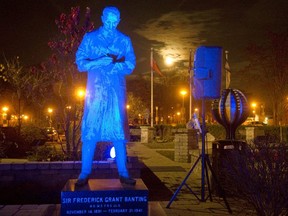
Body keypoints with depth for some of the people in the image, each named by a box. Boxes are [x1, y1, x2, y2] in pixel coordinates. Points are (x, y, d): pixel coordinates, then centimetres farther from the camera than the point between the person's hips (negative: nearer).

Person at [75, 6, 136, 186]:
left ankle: (123, 173, 7)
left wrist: (108, 64, -12)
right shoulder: (90, 38, 9)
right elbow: (80, 63, 2)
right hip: (95, 90, -1)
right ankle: (85, 174, 3)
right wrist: (99, 62, -15)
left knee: (119, 131, 1)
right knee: (90, 131, -4)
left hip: (117, 92, 1)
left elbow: (130, 65, 3)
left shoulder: (124, 40, 11)